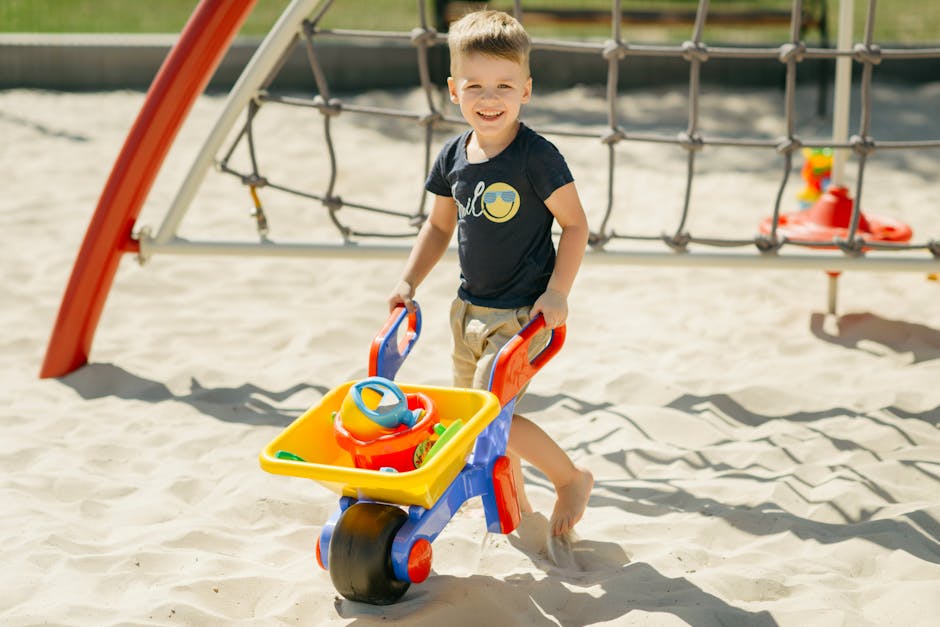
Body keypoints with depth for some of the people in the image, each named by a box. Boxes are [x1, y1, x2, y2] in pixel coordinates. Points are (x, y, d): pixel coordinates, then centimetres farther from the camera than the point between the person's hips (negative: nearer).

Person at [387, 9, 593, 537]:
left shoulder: (537, 156, -17)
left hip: (523, 312, -7)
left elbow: (575, 224, -12)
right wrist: (410, 281, 6)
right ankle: (515, 504, 36)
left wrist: (558, 292, -20)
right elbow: (441, 225, 15)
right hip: (471, 306, 7)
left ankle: (573, 478, 7)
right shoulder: (454, 157, 2)